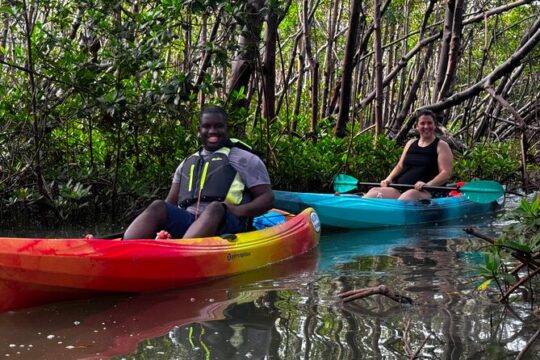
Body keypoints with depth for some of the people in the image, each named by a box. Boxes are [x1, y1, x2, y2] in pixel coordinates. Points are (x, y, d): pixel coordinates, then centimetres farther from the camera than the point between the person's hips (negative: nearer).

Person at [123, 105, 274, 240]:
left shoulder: (245, 159, 14)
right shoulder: (187, 163, 28)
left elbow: (267, 198, 7)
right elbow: (171, 202, 25)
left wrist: (239, 211, -14)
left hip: (225, 224, -4)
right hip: (186, 223, 4)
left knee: (215, 207, -36)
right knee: (158, 207, -23)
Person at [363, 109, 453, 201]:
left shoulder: (441, 146, 5)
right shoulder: (411, 143, 22)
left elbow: (446, 173, -5)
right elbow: (400, 166, 26)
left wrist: (428, 185, -23)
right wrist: (388, 179, 5)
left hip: (426, 193, -6)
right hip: (400, 189, 6)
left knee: (410, 194, -41)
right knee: (374, 192, -19)